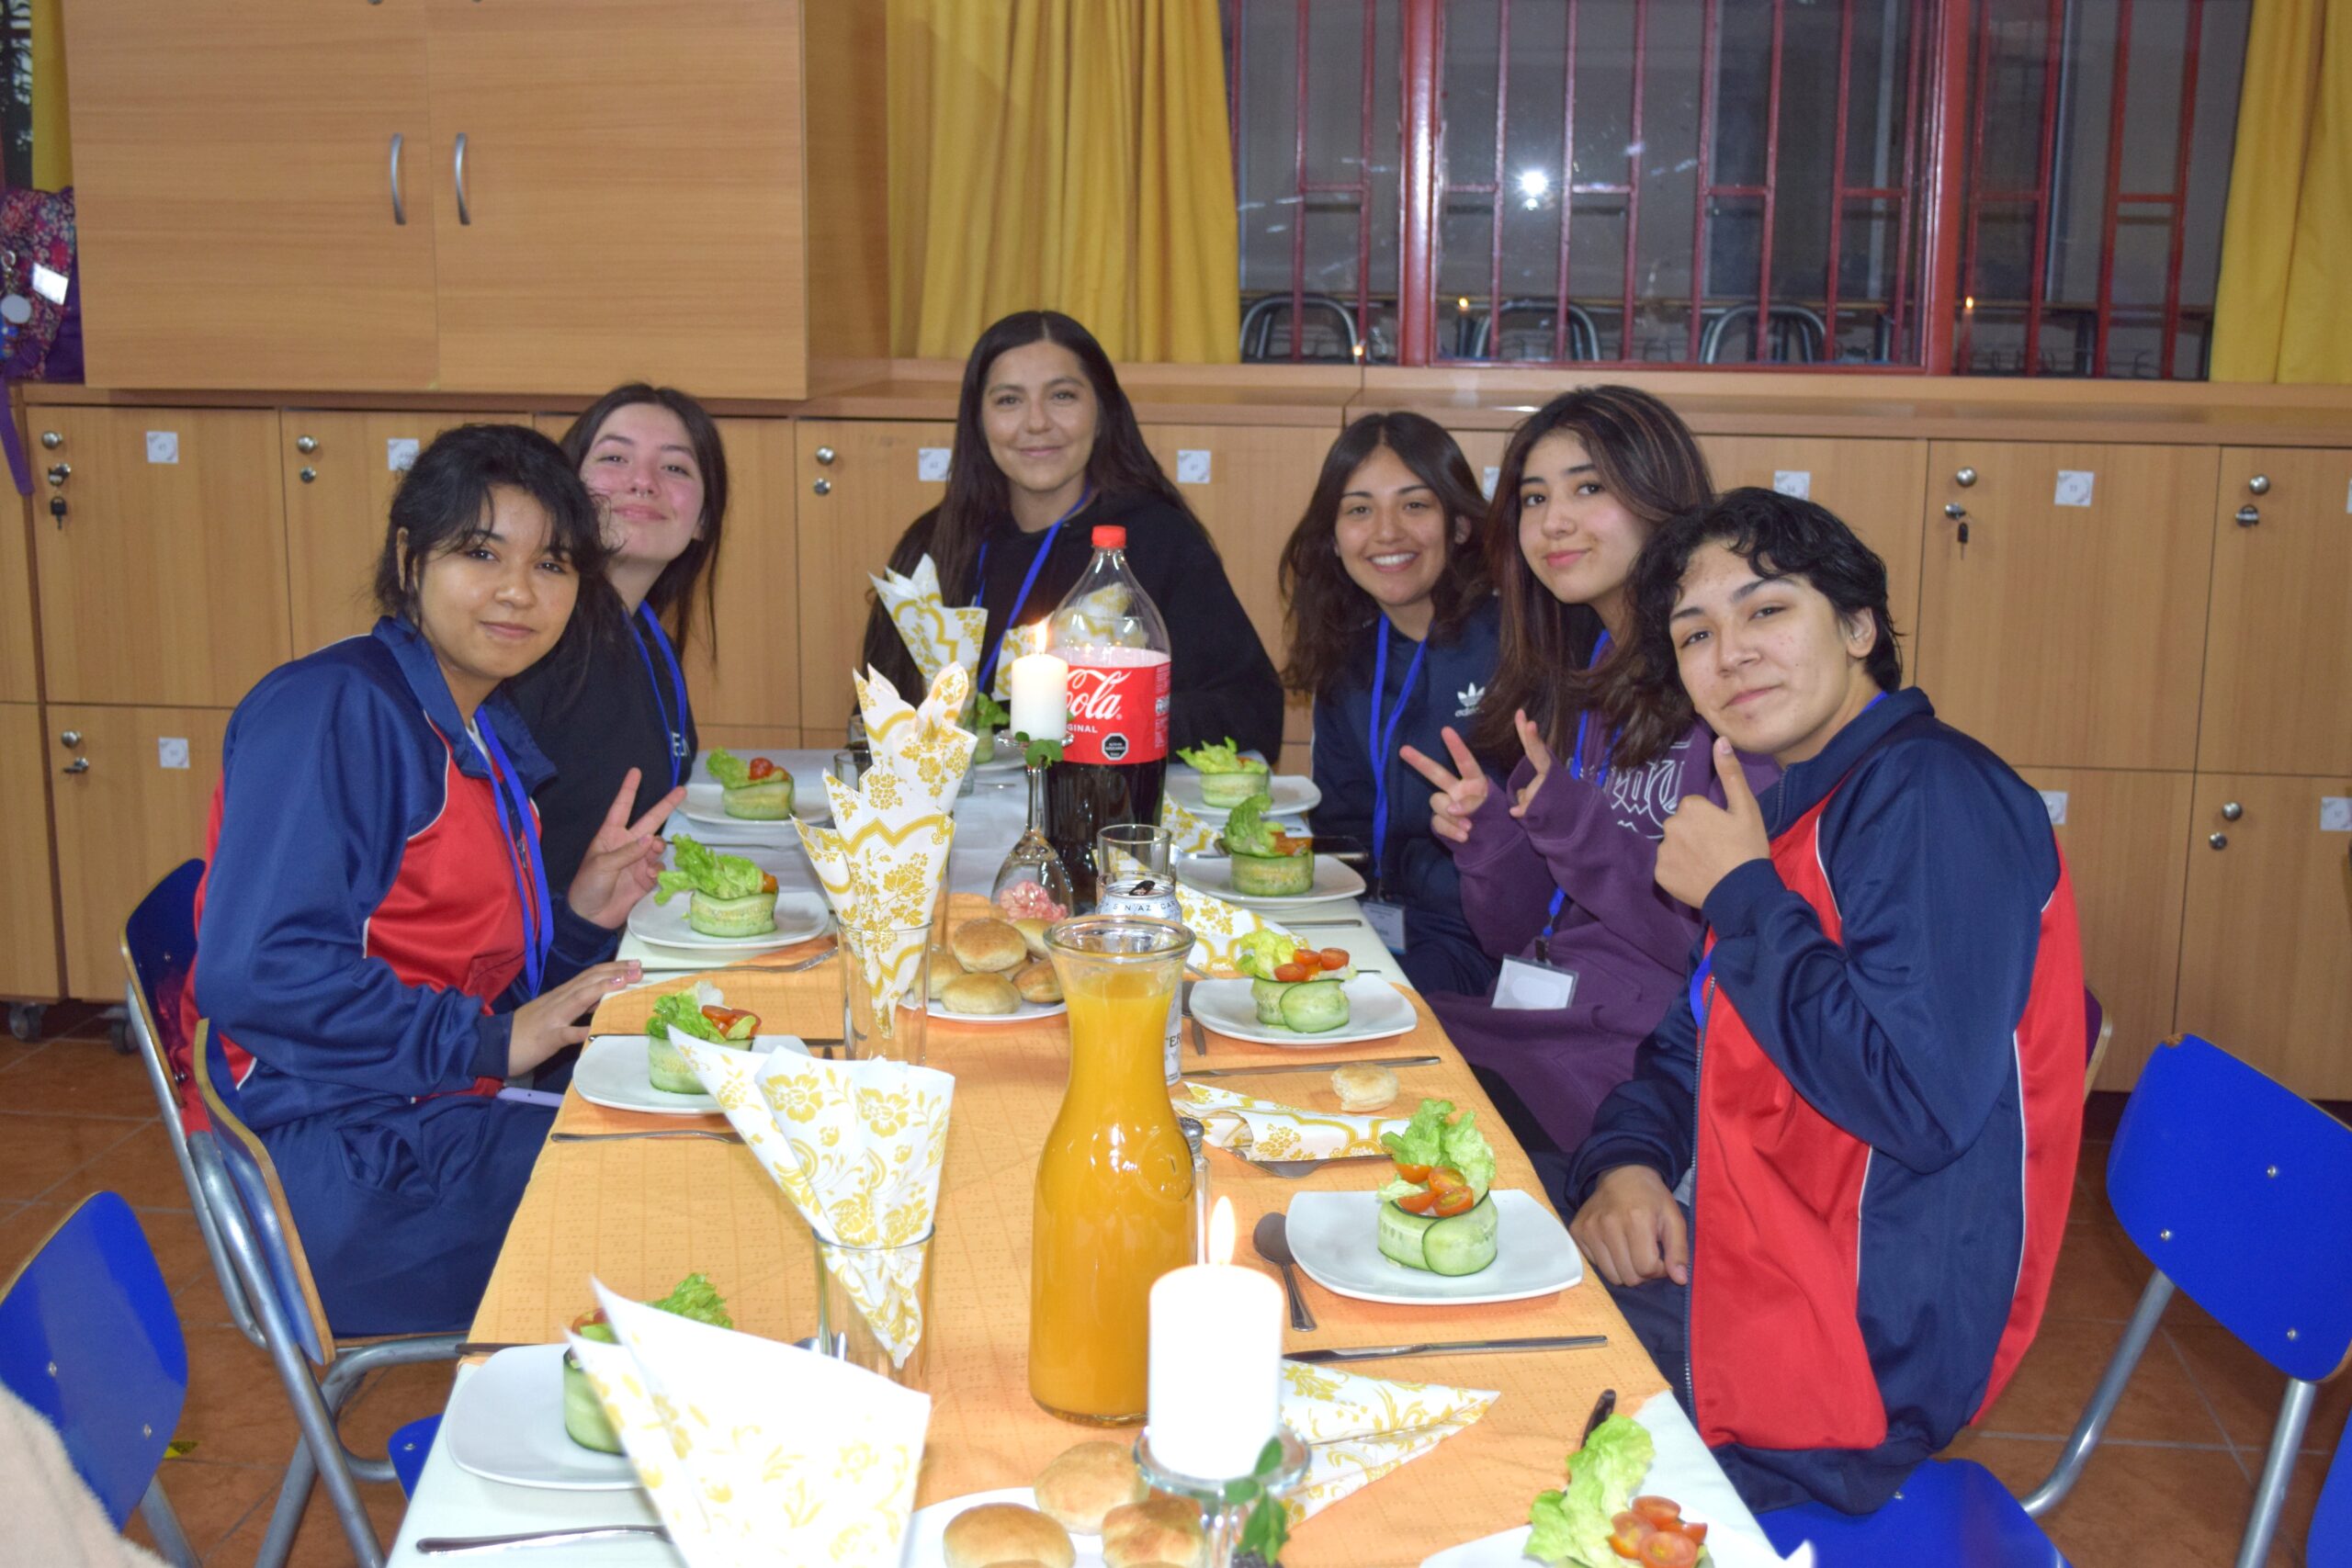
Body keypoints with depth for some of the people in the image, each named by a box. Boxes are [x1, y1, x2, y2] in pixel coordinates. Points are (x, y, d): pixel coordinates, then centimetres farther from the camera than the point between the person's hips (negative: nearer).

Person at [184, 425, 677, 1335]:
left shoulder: (490, 738, 14)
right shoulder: (331, 710, -14)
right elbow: (254, 973, -23)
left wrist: (579, 917, 1)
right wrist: (487, 1043, -18)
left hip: (452, 1121, 9)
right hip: (354, 1161, -9)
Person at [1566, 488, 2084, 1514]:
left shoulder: (1934, 794, -19)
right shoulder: (1799, 810, 13)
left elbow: (1922, 1101, -30)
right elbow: (1691, 1046, 18)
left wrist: (1740, 893, -19)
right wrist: (1627, 1161, -5)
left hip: (1860, 1345, -9)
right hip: (1735, 1260, 9)